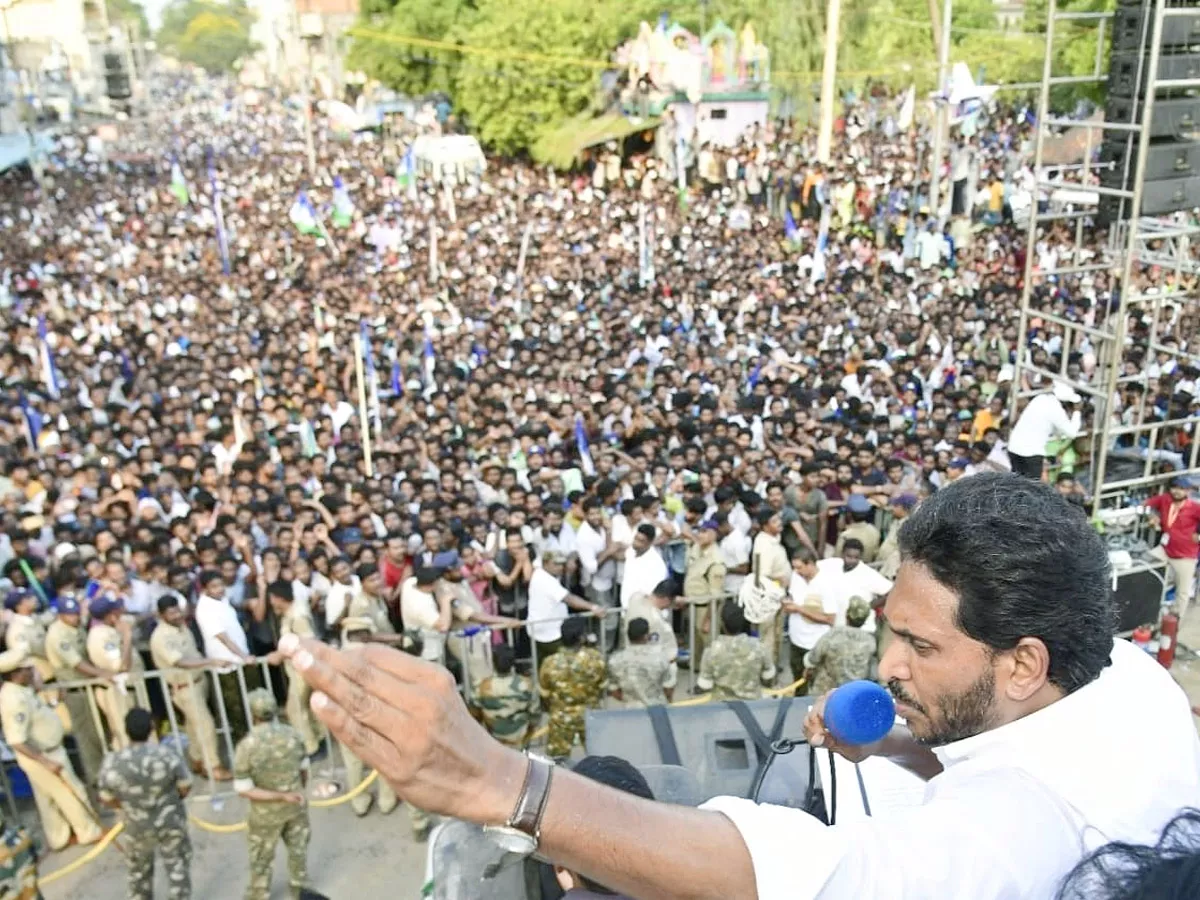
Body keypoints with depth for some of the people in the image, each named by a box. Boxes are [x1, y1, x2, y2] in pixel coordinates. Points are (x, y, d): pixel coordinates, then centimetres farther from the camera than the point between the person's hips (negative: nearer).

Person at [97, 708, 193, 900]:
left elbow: (107, 799, -7)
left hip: (137, 827, 1)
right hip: (171, 823, -1)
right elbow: (185, 787, -12)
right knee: (177, 870, 16)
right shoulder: (168, 755, -22)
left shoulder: (112, 764, -20)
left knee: (139, 871, 26)